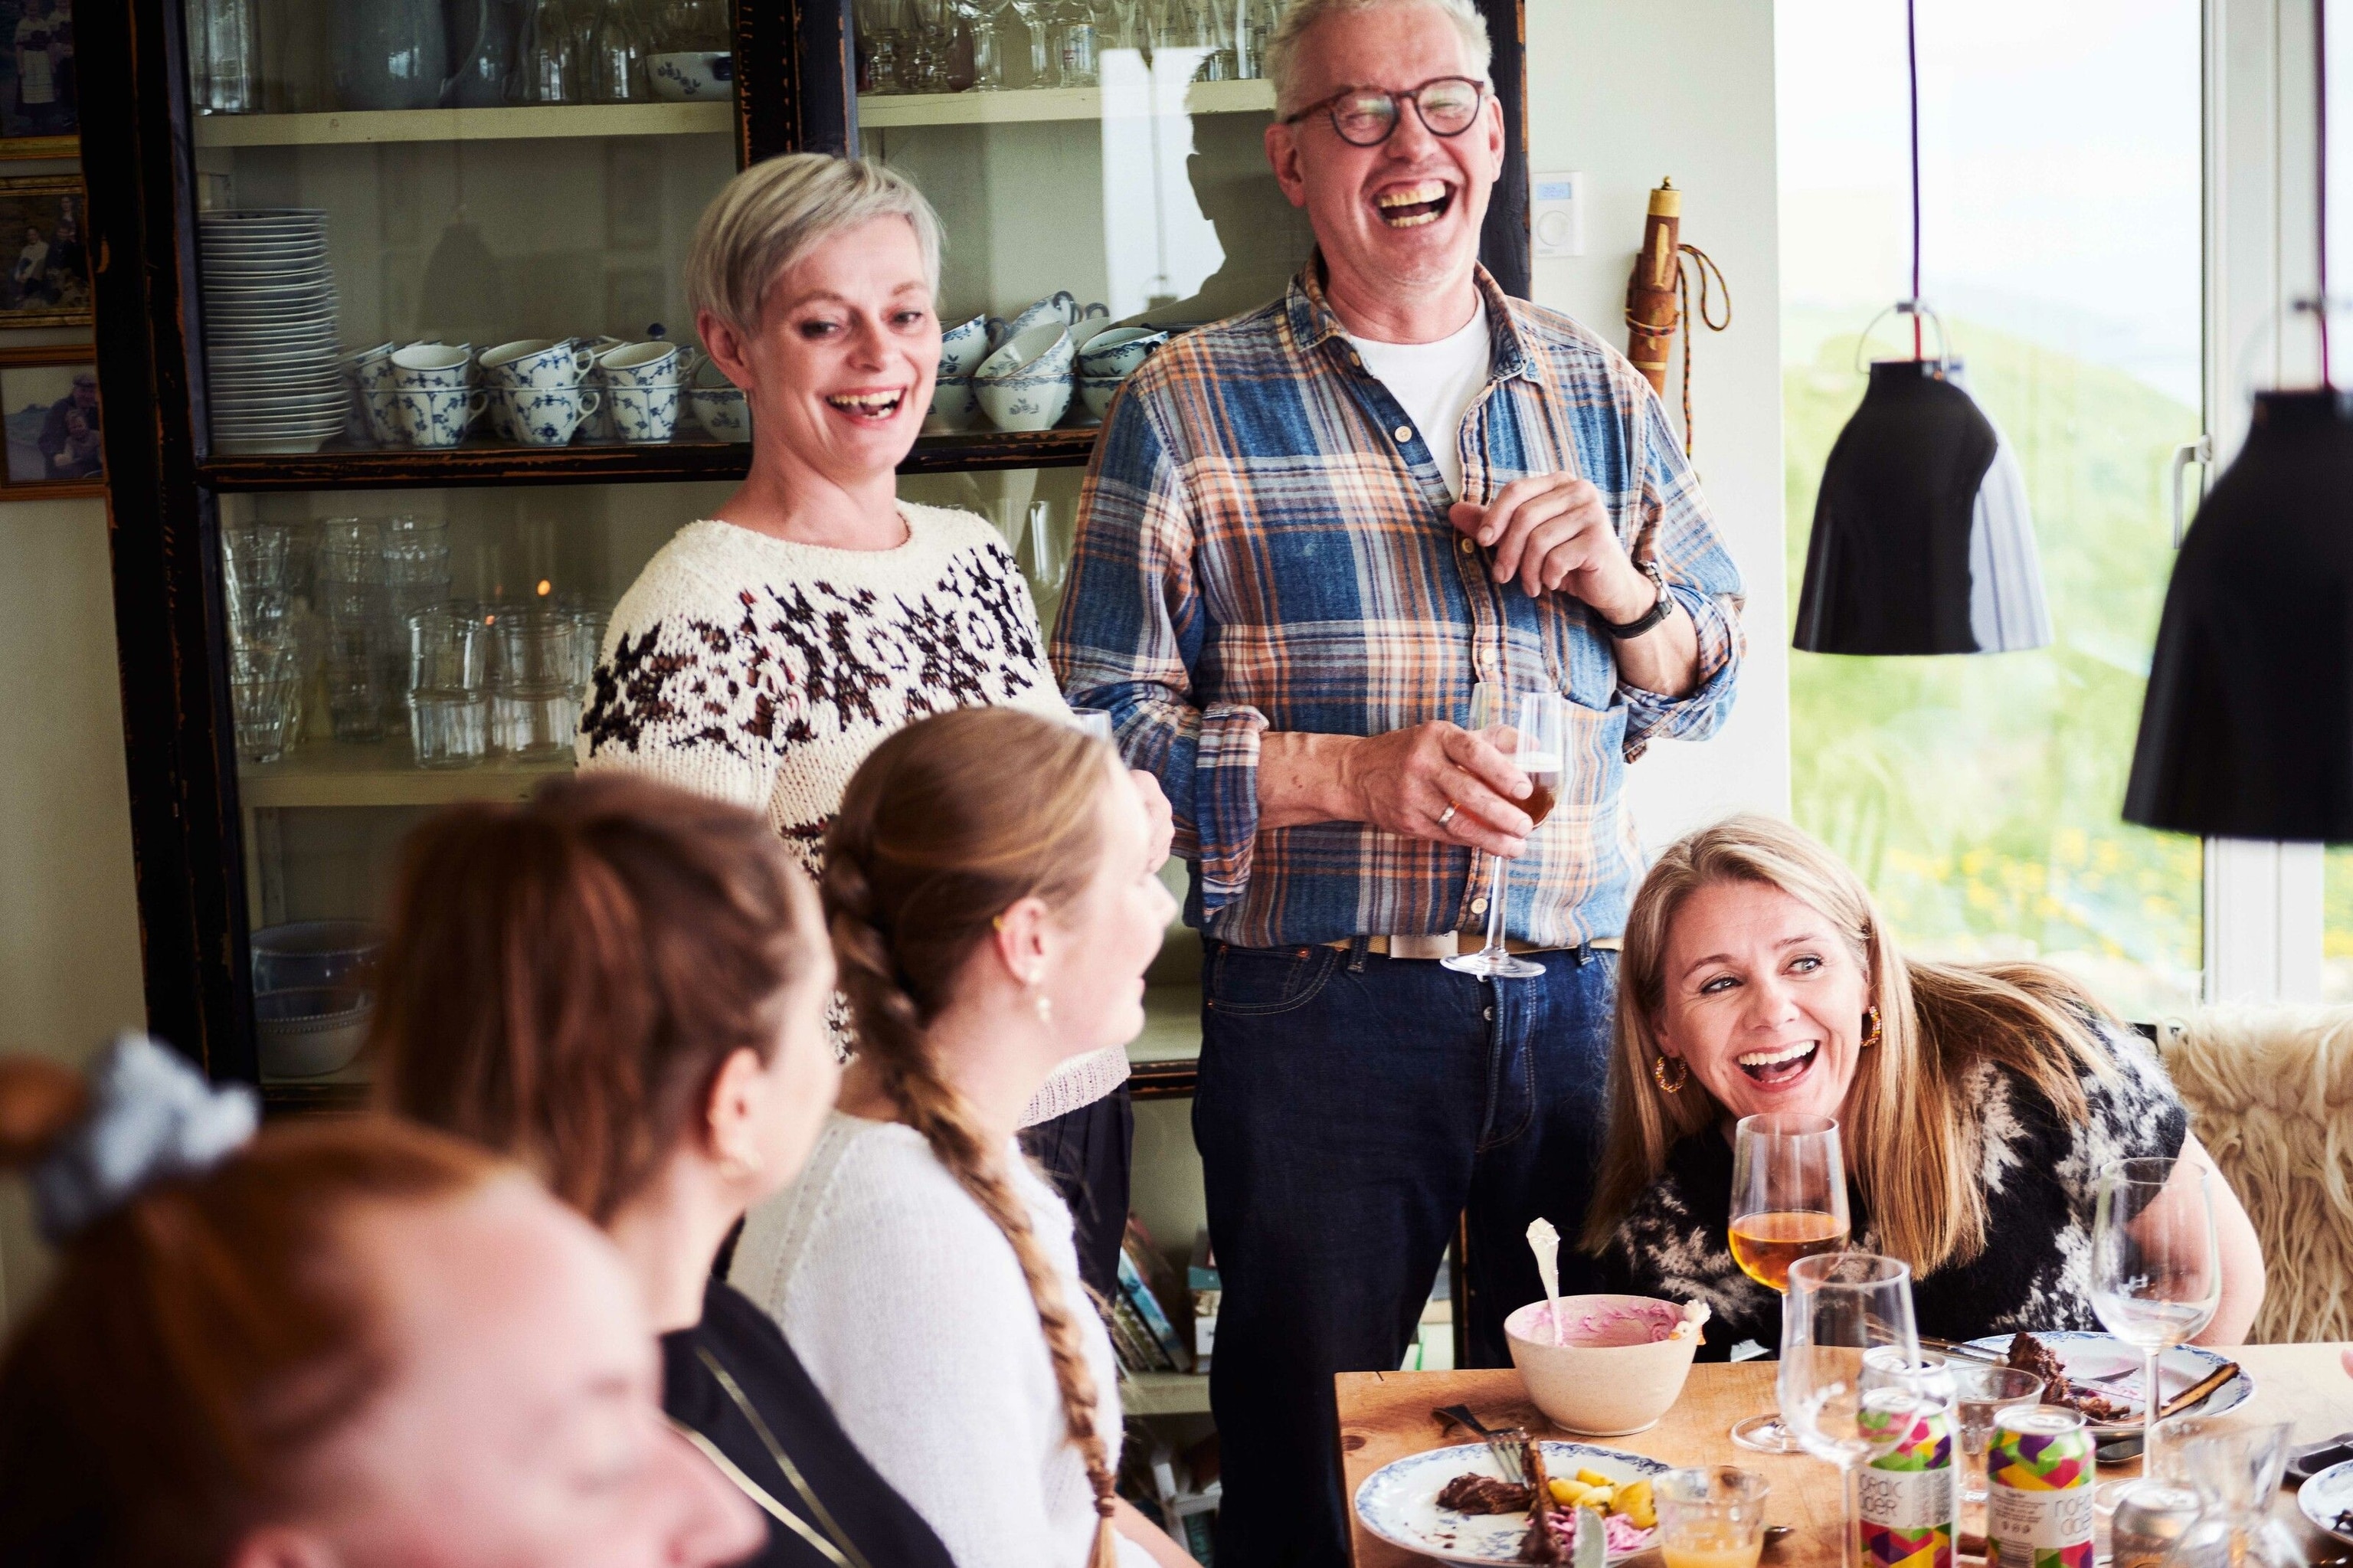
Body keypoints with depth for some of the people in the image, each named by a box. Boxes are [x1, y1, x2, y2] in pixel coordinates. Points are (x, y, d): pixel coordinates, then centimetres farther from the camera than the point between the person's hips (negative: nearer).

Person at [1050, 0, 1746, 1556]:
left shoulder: (1598, 392, 11)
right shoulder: (1190, 409, -1)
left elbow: (1711, 681, 16)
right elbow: (1107, 727, -6)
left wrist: (1620, 588, -6)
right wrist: (1352, 775, -19)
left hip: (1582, 1003, 3)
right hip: (1318, 1009, -3)